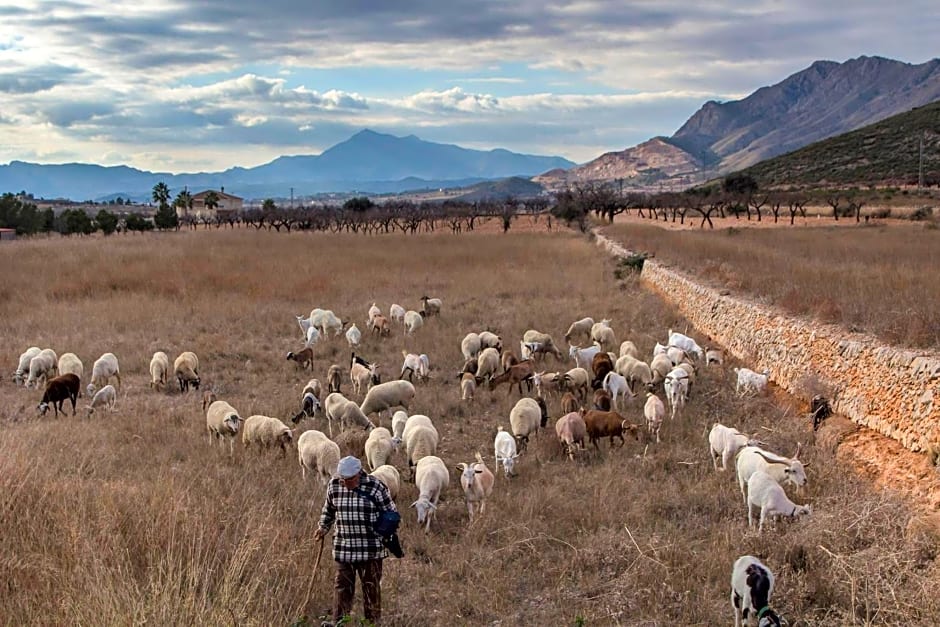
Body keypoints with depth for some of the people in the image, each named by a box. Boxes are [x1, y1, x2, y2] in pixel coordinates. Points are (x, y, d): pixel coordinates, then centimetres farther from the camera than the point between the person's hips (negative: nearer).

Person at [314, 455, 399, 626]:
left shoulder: (375, 487, -12)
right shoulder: (334, 485, -1)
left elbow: (391, 514, -3)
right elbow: (328, 509, 18)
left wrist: (390, 537, -9)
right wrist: (323, 527, 9)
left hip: (370, 549, -3)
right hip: (343, 547, 3)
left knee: (371, 587, 8)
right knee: (342, 586, 3)